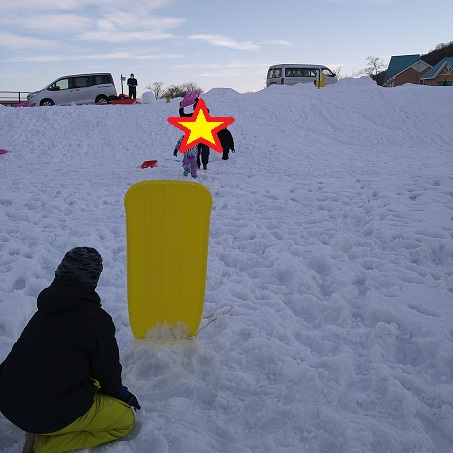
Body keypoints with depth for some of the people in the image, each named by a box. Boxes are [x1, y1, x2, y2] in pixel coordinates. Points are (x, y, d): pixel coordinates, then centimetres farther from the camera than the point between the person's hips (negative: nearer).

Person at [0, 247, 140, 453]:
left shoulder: (46, 309, 5)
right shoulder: (97, 320, -18)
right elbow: (108, 370, -6)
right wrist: (120, 393, 19)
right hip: (48, 415, -8)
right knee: (125, 418, 9)